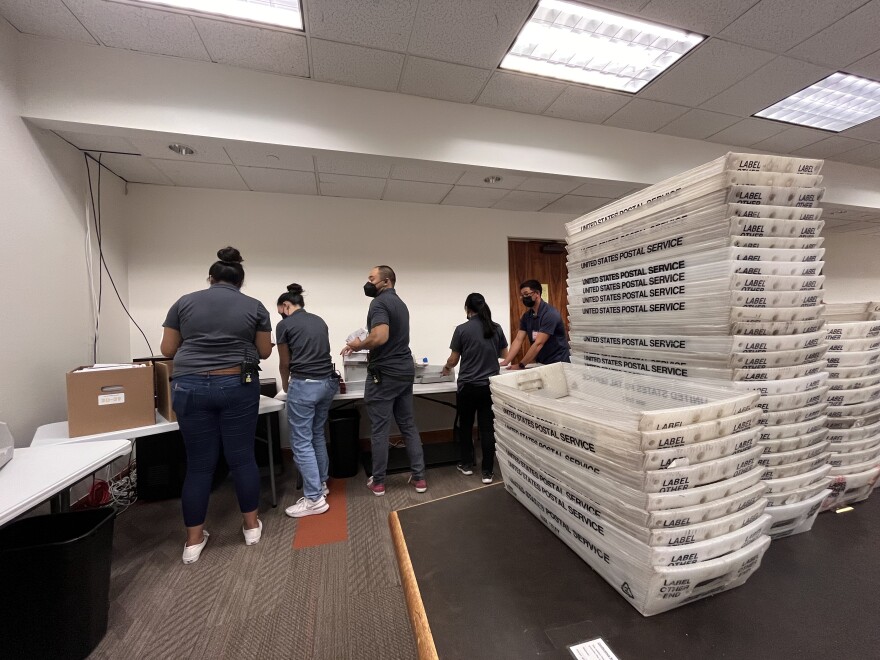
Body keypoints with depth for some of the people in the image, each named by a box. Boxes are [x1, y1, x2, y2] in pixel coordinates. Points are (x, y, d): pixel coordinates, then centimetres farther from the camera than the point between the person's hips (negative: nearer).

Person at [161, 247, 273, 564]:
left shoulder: (184, 302, 6)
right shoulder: (254, 306, 2)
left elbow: (167, 350, 8)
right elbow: (264, 351, 4)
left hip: (191, 387, 1)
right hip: (238, 387, -1)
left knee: (199, 463, 11)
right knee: (242, 457, 10)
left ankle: (194, 539, 22)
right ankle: (251, 525, 25)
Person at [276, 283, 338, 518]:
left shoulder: (285, 325, -2)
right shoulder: (320, 321, 15)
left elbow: (285, 363, 7)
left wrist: (286, 384, 28)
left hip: (304, 385, -7)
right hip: (328, 382, 7)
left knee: (301, 442, 3)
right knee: (318, 434, 22)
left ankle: (315, 499, 8)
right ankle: (321, 483, 34)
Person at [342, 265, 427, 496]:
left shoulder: (379, 302, -13)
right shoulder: (399, 302, 16)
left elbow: (380, 337, -29)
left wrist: (359, 345, -10)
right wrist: (362, 346, 17)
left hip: (384, 373, -9)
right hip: (405, 370, 9)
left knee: (380, 429, 4)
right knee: (408, 425, 13)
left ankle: (378, 482, 19)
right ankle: (419, 477, 19)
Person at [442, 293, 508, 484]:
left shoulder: (462, 329, -9)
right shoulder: (497, 328, 1)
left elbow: (453, 360, -4)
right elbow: (504, 355, 11)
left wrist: (446, 368, 18)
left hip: (468, 386, -2)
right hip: (490, 385, 3)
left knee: (465, 425, 16)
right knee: (487, 428, 8)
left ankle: (467, 465, 30)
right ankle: (488, 472, 14)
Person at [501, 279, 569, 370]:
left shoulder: (550, 314, -19)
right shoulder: (526, 316, 2)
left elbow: (538, 344, -24)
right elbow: (518, 340, -4)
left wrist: (520, 365, -26)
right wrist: (506, 362, -16)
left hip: (558, 363, -5)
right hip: (540, 363, 5)